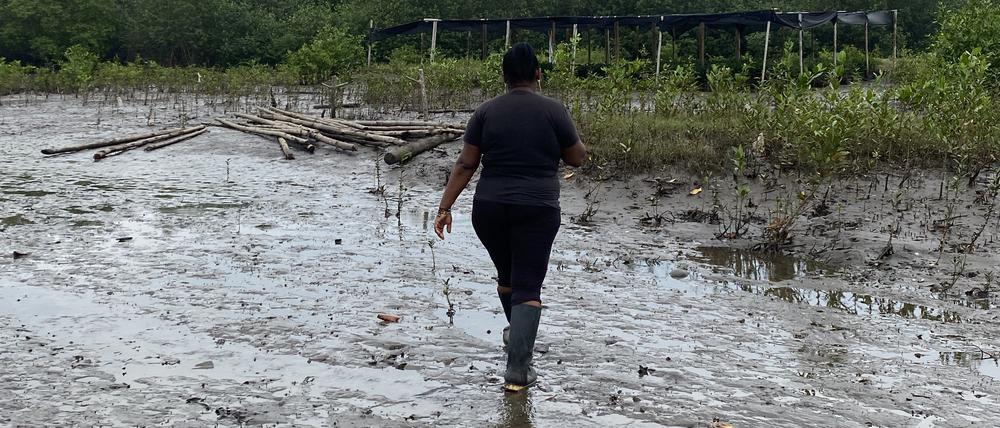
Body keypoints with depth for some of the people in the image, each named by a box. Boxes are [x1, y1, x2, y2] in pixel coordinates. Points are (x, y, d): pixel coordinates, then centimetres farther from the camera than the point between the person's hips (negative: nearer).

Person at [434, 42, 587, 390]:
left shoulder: (486, 112, 2)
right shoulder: (553, 110, -4)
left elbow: (466, 165, -2)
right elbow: (577, 158, 4)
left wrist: (445, 207, 1)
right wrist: (579, 145, 25)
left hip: (489, 209, 3)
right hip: (537, 212, -3)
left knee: (506, 275, 23)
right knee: (528, 287, -1)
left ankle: (517, 333, 46)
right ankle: (518, 370, -9)